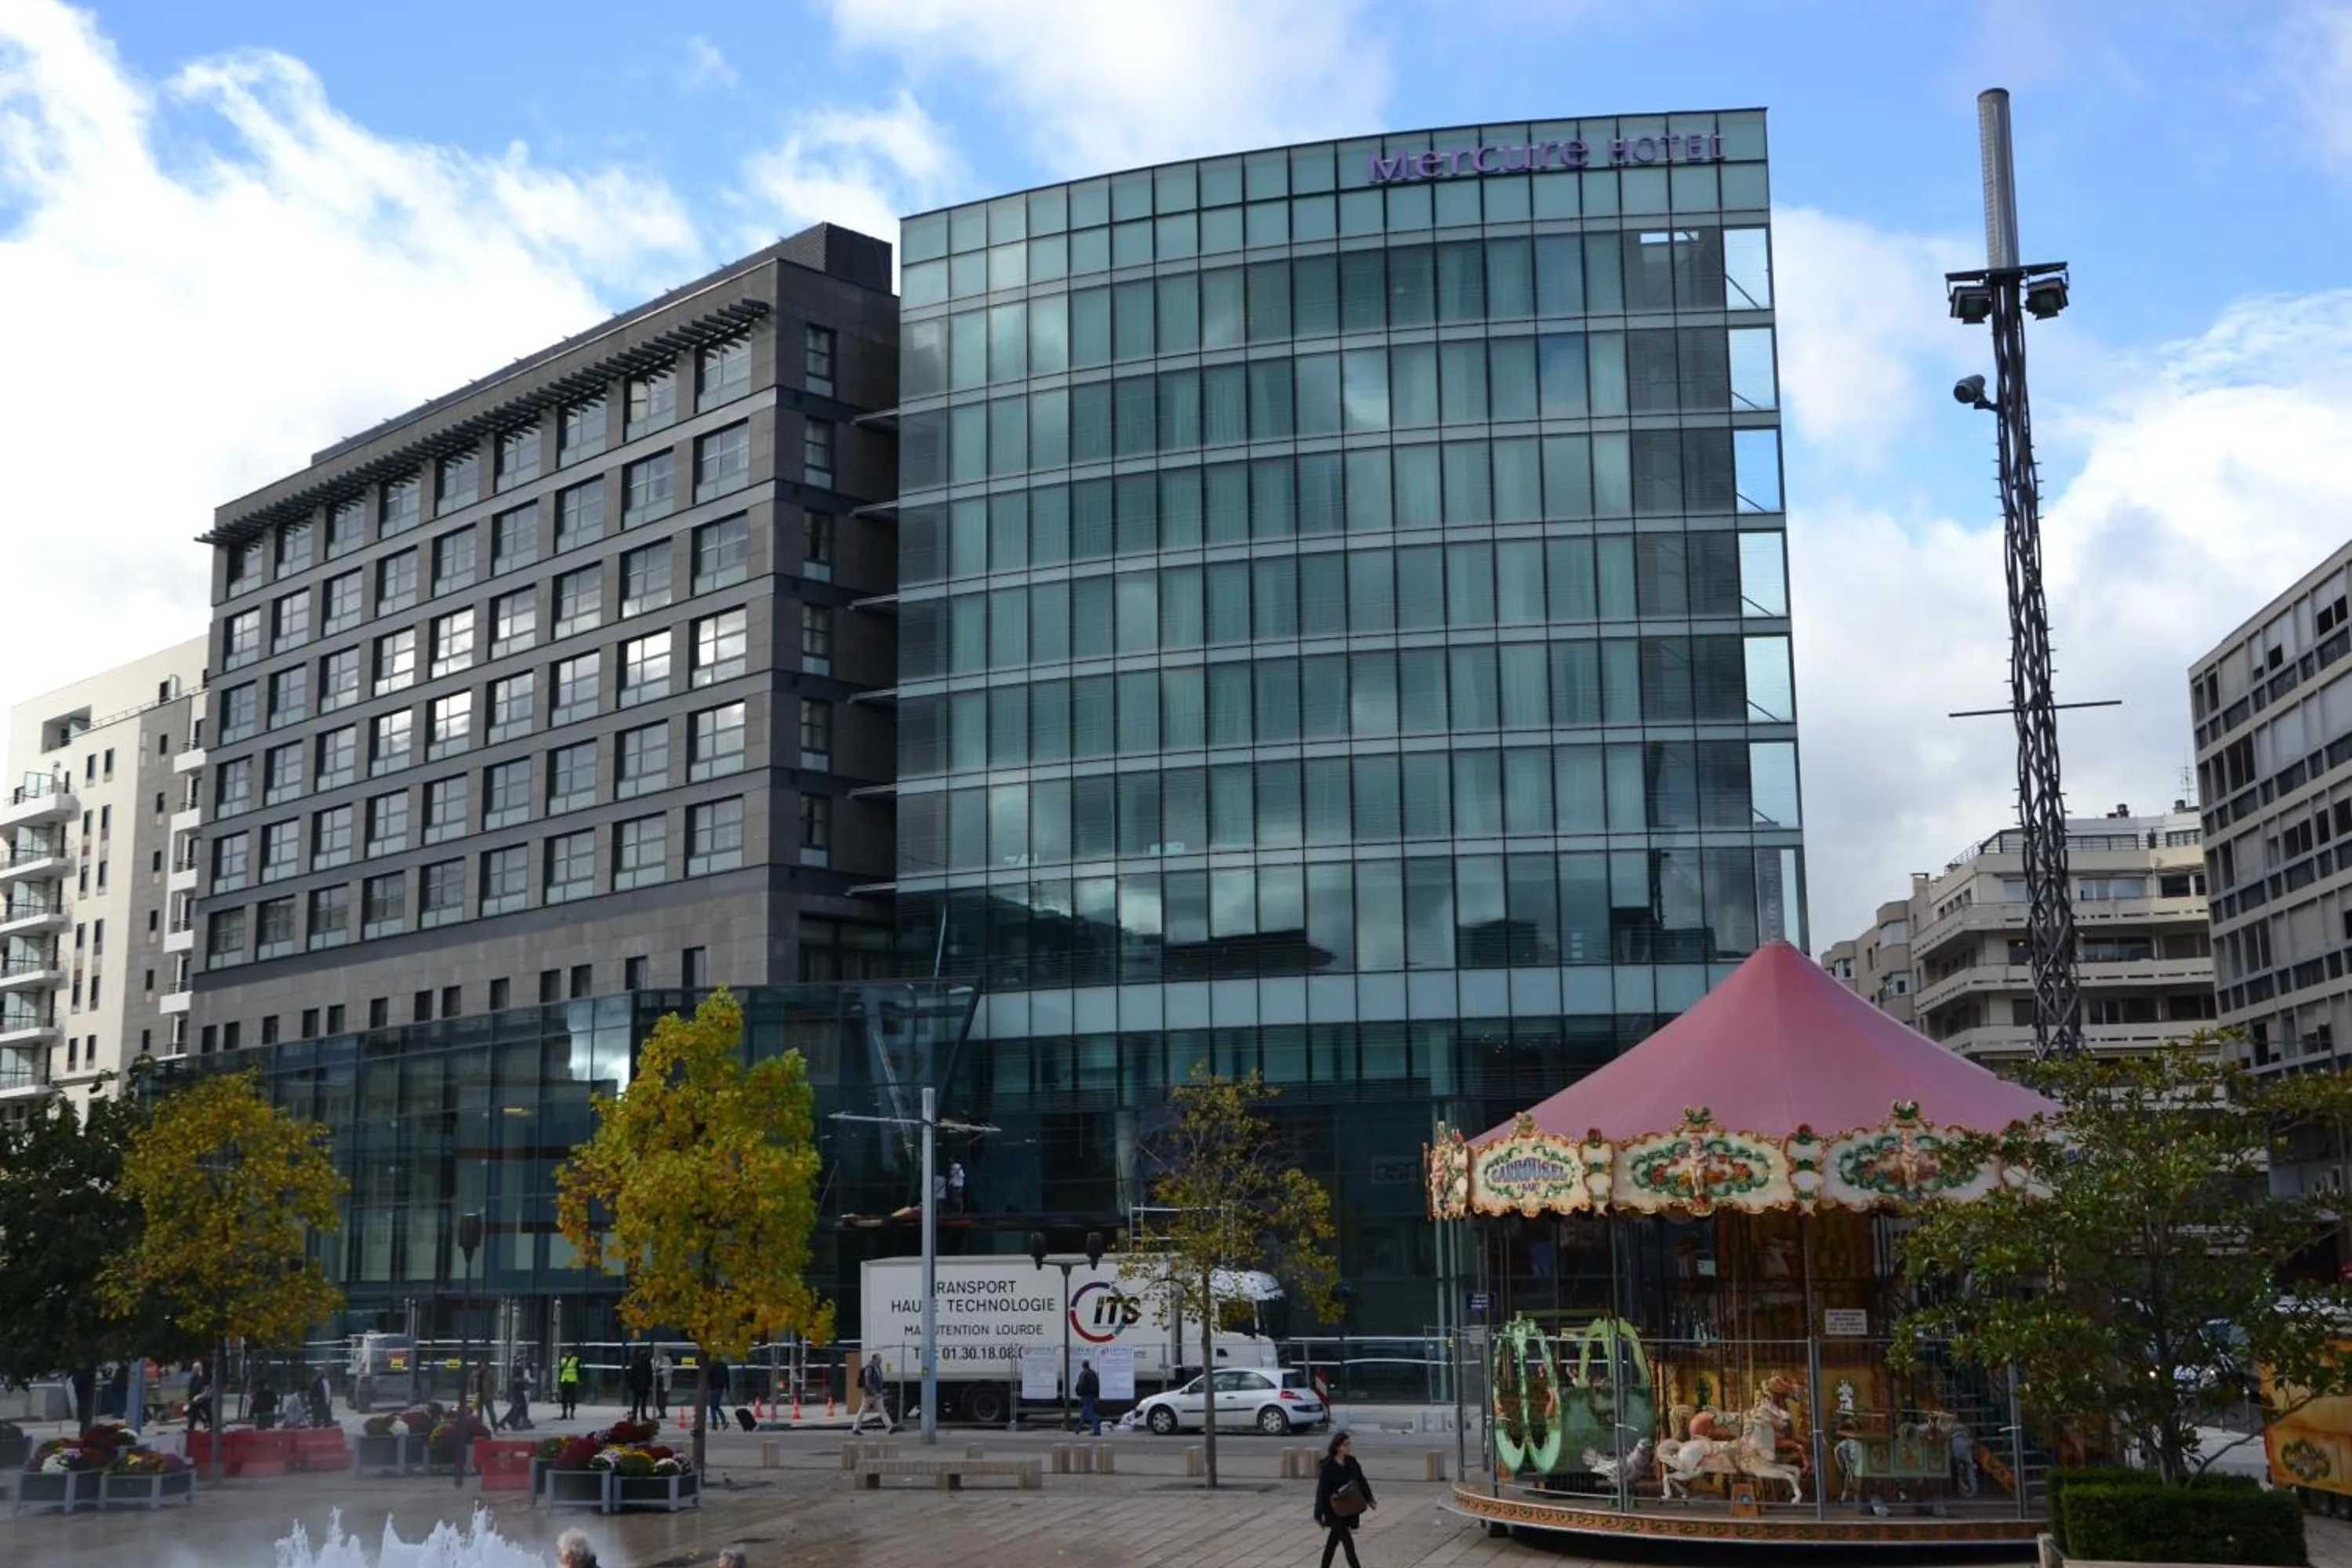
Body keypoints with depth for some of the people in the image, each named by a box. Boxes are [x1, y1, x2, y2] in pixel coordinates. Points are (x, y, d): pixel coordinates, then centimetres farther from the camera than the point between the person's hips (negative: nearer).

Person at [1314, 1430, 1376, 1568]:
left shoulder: (1351, 1461, 2)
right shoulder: (1327, 1465, -16)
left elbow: (1361, 1481, 11)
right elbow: (1322, 1490, -15)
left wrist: (1369, 1499, 8)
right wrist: (1319, 1514, -14)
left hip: (1349, 1509, 6)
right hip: (1334, 1511, -6)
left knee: (1334, 1540, 16)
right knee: (1347, 1541, -6)